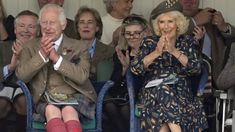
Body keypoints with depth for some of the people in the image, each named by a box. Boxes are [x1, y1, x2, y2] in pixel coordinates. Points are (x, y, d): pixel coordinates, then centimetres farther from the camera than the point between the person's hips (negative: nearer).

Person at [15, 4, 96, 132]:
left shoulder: (78, 46, 11)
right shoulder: (30, 47, 15)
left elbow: (82, 76, -5)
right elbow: (21, 76, 1)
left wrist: (56, 58, -13)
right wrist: (42, 55, -10)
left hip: (75, 97, 0)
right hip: (45, 99, 1)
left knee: (69, 111, -35)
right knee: (52, 110, -34)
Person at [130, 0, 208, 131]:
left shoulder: (188, 41, 10)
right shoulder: (149, 42, 10)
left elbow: (196, 68, -6)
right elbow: (135, 68, -3)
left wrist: (174, 51, -15)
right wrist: (156, 52, -15)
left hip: (181, 90, 0)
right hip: (153, 91, 1)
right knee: (162, 91, -33)